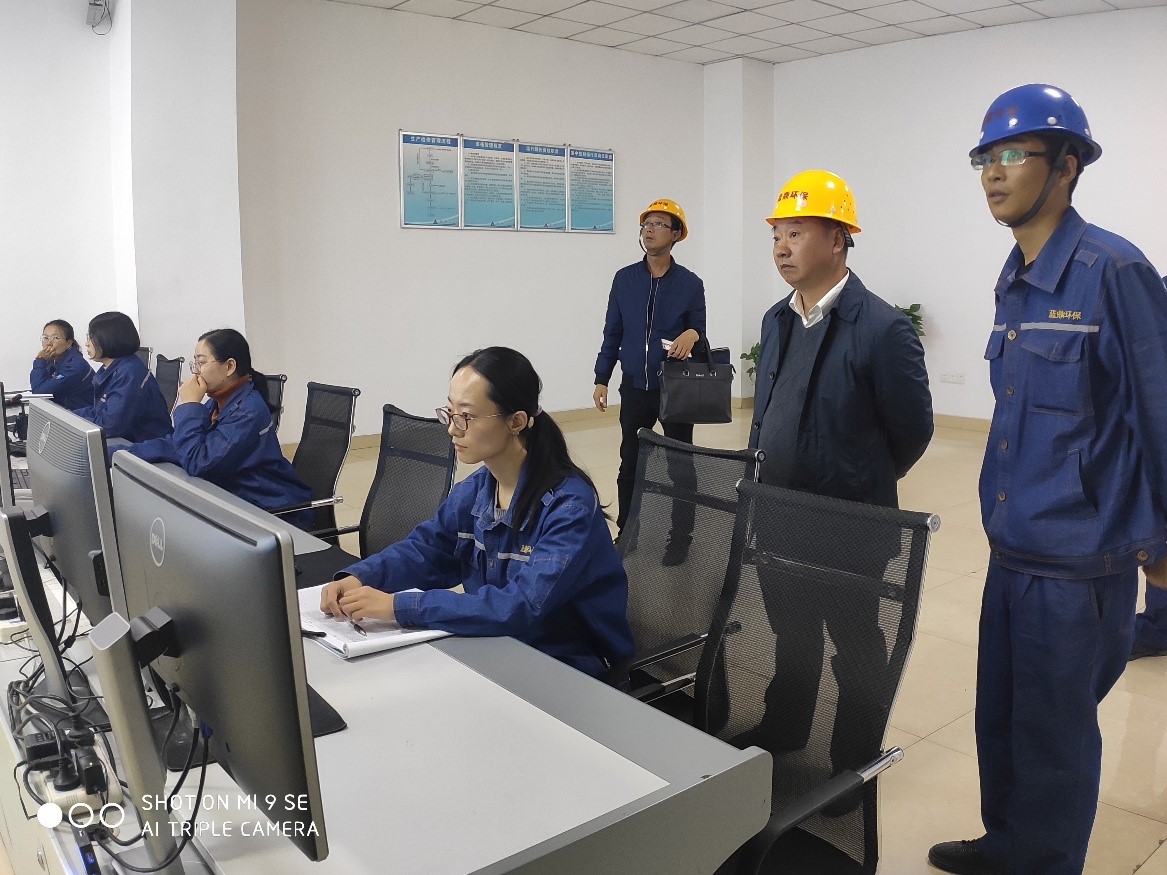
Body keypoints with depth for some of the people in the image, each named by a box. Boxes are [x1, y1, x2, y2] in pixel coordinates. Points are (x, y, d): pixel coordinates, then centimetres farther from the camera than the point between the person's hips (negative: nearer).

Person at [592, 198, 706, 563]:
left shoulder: (690, 284, -4)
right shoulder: (624, 279, 2)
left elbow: (699, 331, 0)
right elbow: (612, 334, 6)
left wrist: (691, 335, -24)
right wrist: (601, 379, 3)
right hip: (634, 388, 2)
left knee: (680, 466, 7)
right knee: (630, 464, 11)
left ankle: (680, 538, 19)